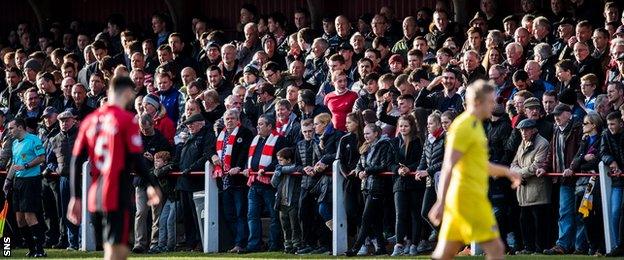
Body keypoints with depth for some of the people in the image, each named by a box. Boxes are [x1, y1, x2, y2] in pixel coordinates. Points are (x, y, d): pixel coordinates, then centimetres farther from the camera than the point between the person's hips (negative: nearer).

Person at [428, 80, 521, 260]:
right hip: (468, 197, -10)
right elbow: (448, 167, -18)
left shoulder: (475, 125, 18)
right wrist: (441, 203, -23)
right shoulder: (463, 127, -12)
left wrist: (505, 171, 24)